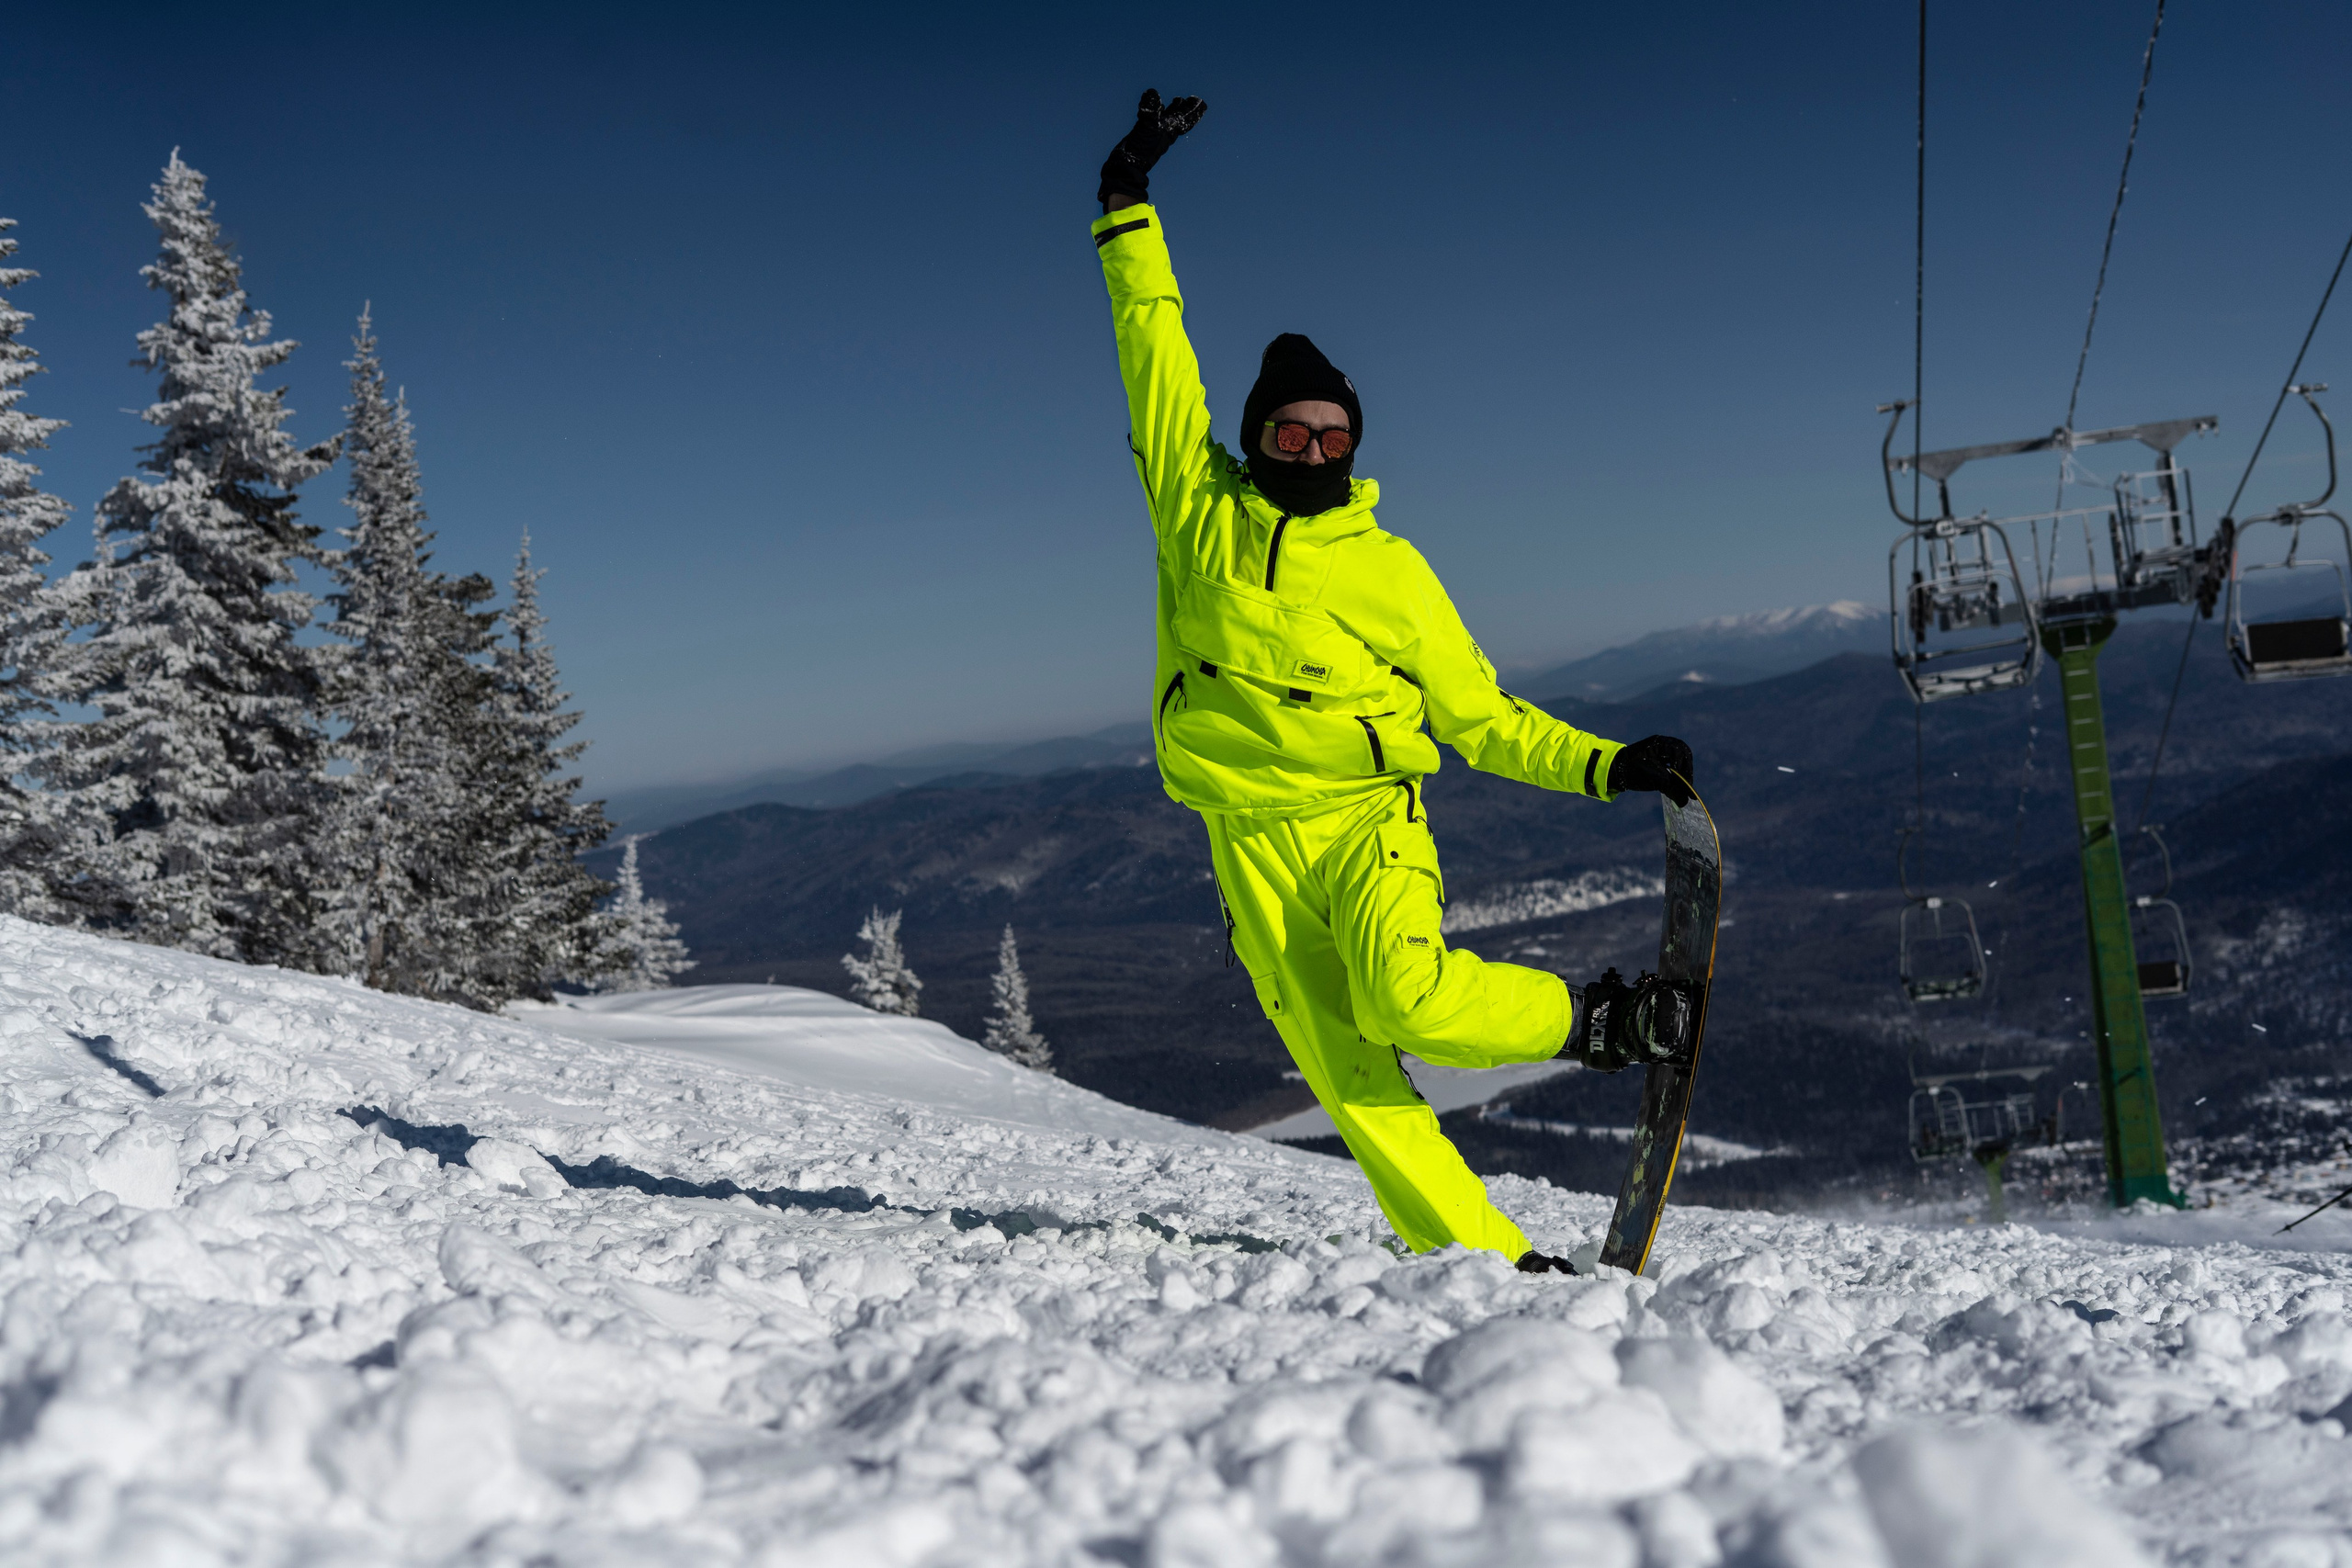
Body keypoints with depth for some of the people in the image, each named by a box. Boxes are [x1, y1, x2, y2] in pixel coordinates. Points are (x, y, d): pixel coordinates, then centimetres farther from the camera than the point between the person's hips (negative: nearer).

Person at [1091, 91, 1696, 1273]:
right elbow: (1153, 344, 10)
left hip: (1371, 819, -1)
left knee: (1407, 999, -26)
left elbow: (1479, 715, 10)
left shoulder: (1389, 569, 9)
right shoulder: (1201, 513, 9)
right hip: (1254, 837, 1)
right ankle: (1478, 1252, -2)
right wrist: (1129, 203, 10)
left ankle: (1597, 1018, -2)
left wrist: (1606, 766, -2)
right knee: (1339, 1067, -8)